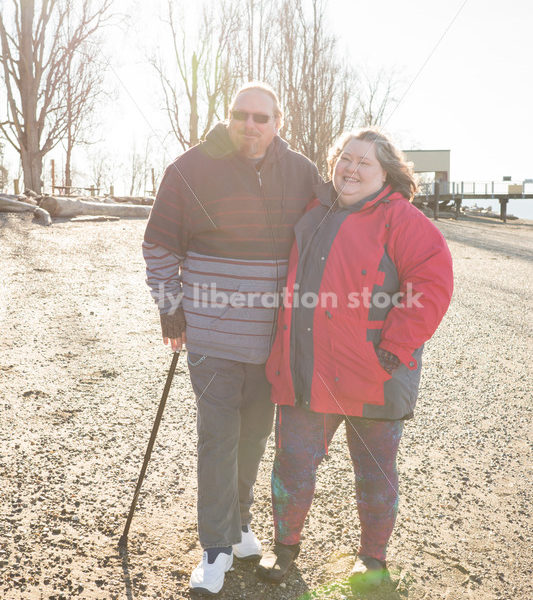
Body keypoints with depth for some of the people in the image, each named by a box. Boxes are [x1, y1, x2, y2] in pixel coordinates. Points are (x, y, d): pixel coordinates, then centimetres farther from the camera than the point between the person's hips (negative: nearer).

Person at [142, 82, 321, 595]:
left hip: (274, 333, 3)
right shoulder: (191, 169, -6)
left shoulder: (302, 174, 3)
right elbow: (160, 243, 1)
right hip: (211, 329, -3)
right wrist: (172, 309, -1)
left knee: (255, 432, 15)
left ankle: (238, 519, 36)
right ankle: (217, 547, 16)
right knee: (218, 435, 0)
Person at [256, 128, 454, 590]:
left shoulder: (399, 218, -5)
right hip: (305, 374, 5)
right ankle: (285, 544, 33)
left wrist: (395, 347, -18)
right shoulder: (314, 214, 14)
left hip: (371, 376, -4)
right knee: (293, 464, 9)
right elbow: (294, 284, 27)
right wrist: (287, 351, 17)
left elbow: (433, 281, -14)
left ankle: (373, 557, 35)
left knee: (375, 473, 12)